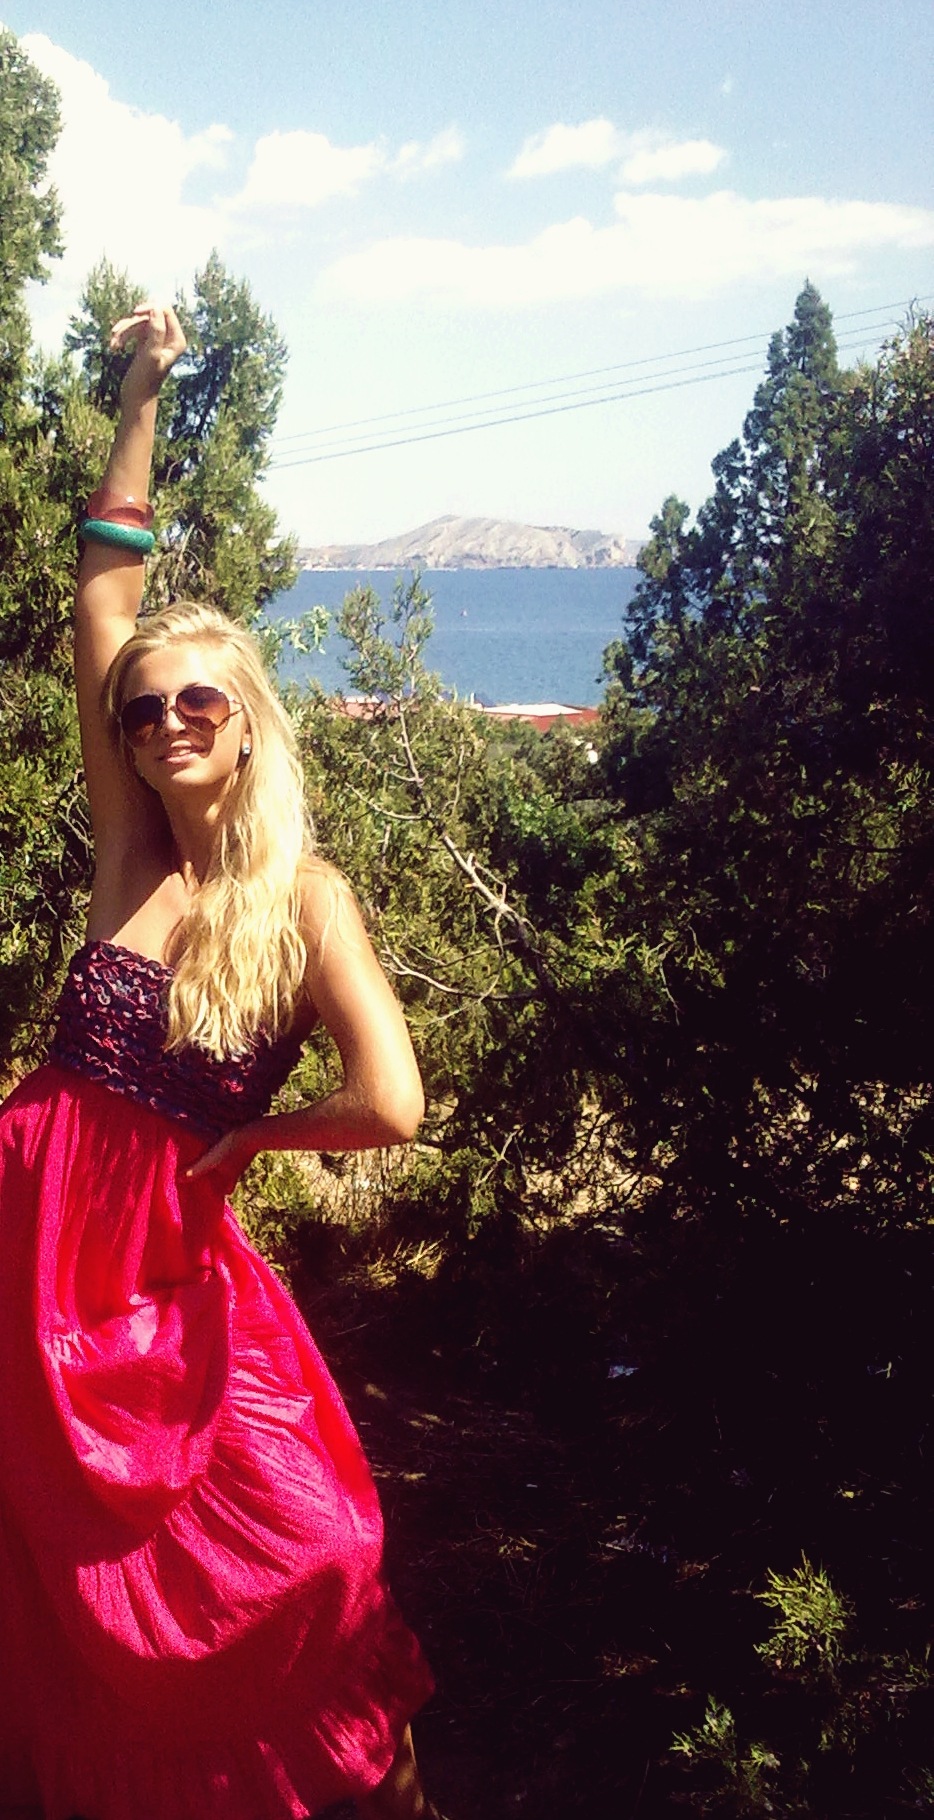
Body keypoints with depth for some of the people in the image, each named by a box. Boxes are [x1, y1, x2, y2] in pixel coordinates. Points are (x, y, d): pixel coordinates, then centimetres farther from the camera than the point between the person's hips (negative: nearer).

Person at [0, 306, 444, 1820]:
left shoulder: (303, 895, -10)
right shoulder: (128, 849, -1)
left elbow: (391, 1107, -22)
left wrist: (239, 1134, -8)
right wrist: (141, 402, -4)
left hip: (172, 1263, -3)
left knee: (303, 1551, -5)